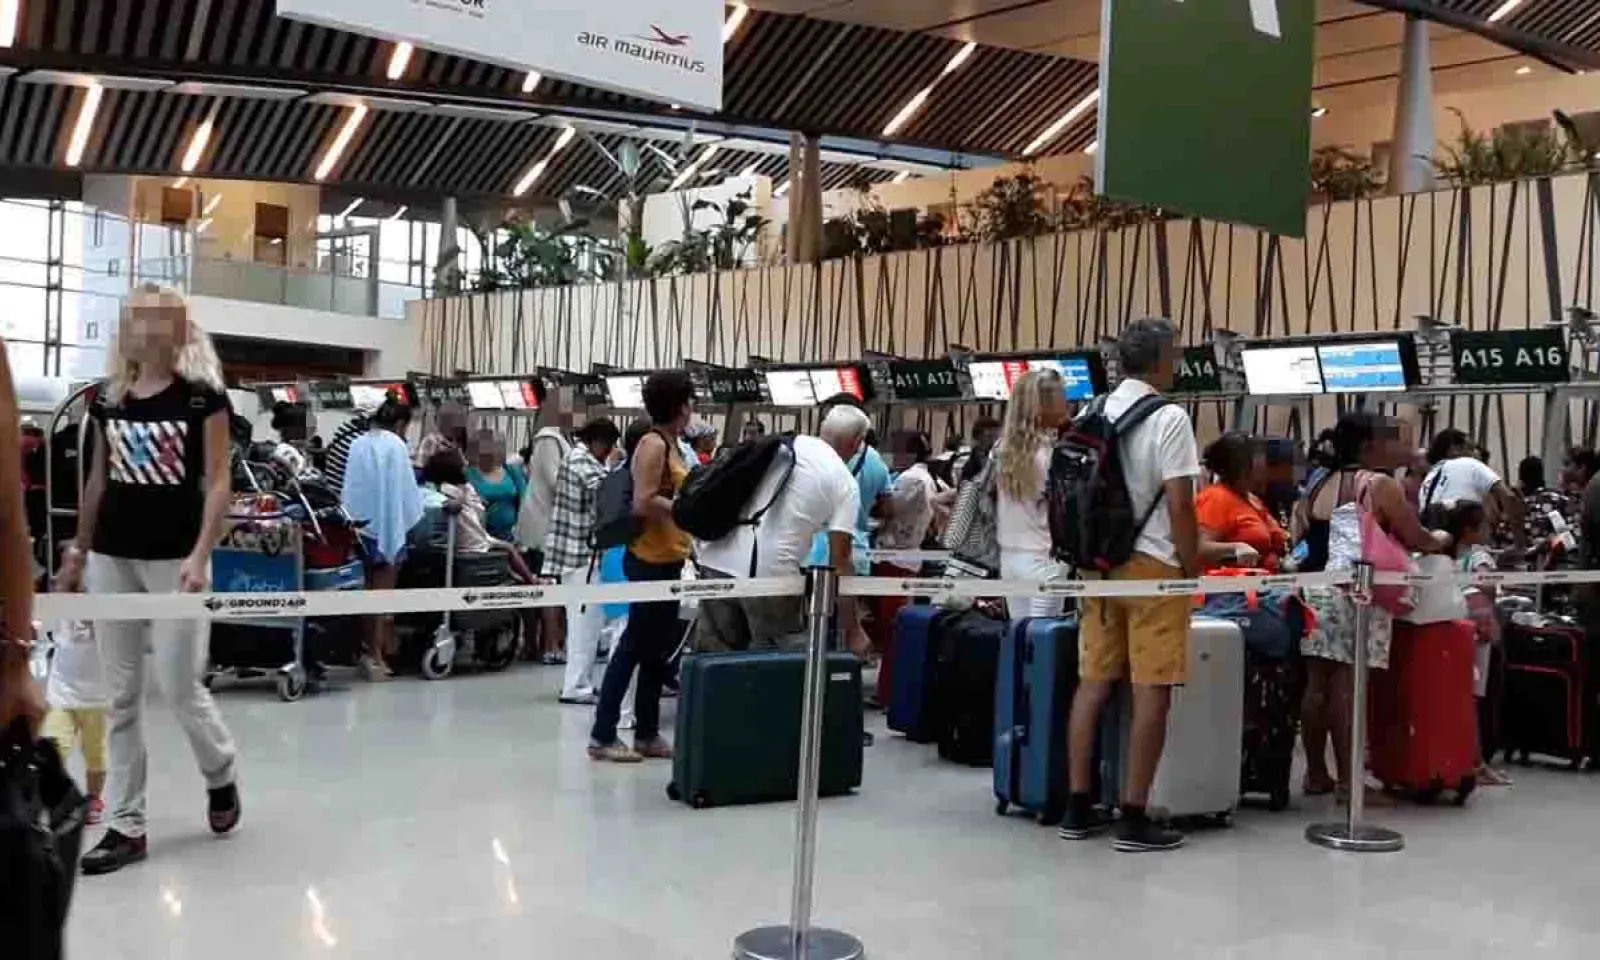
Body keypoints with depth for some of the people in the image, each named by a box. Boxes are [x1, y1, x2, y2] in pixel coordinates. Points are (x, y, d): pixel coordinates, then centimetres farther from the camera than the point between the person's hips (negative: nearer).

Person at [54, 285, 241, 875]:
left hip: (173, 560, -5)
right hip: (112, 559, 5)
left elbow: (218, 483, -9)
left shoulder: (203, 396, -6)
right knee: (121, 698, 8)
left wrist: (200, 557, -18)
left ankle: (221, 775, 28)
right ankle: (126, 826, 16)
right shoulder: (109, 400, 8)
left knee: (180, 688, -2)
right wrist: (77, 552, 17)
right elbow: (98, 482, 16)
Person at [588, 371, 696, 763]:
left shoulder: (672, 445, 14)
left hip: (668, 559, 9)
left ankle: (647, 734, 20)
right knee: (635, 647, -4)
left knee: (658, 649, 12)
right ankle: (602, 735, 3)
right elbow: (643, 503, -22)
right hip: (650, 560, -9)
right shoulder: (653, 444, -14)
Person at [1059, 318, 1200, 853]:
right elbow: (1179, 506, -14)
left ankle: (1079, 808, 15)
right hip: (1152, 566, -7)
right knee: (1150, 692, -1)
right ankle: (1134, 818, 1)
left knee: (1093, 683, 10)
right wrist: (1193, 570, -4)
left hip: (1099, 564, 7)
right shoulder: (1168, 418, -11)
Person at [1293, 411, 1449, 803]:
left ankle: (1316, 774, 15)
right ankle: (1348, 780, -3)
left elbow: (1300, 537, 16)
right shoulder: (1379, 484, -3)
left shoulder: (1320, 486, 18)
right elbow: (1415, 539, 2)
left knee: (1318, 683, 9)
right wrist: (1441, 540, 22)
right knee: (1348, 686, -6)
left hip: (1316, 588, 7)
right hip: (1354, 591, -7)